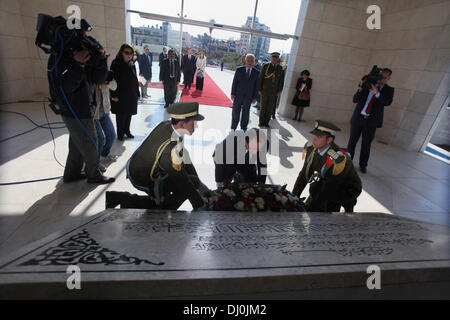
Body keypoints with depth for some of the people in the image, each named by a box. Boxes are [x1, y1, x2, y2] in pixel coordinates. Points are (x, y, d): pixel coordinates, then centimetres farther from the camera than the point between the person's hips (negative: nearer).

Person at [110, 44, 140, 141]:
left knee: (129, 114, 13)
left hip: (132, 95, 5)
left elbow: (135, 80, 14)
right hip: (120, 95, -5)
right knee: (121, 115, 3)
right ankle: (120, 133, 18)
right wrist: (114, 95, -16)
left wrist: (137, 93, 13)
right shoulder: (116, 63, -8)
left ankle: (126, 130, 30)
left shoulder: (132, 64, 9)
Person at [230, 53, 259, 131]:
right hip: (238, 95, -1)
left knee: (245, 113, 9)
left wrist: (254, 97, -2)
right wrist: (232, 93, -6)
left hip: (248, 97, 1)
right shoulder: (239, 70, -4)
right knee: (235, 112, 4)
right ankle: (233, 128, 16)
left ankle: (243, 129, 24)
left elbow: (256, 85, 1)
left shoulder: (256, 72, -1)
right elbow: (234, 82, -2)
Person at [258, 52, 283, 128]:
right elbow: (260, 78, -4)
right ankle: (261, 122, 15)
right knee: (263, 107, 3)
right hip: (265, 90, -2)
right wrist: (259, 89, -8)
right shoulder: (266, 66, -5)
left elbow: (280, 80, 8)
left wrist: (279, 91, 3)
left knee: (270, 108, 6)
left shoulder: (279, 68, 4)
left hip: (274, 91, 3)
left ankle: (266, 122, 16)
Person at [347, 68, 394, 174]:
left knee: (366, 144, 8)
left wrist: (377, 93, -30)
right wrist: (360, 89, -20)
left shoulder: (389, 90, 3)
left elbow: (387, 102, -16)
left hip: (372, 121, 0)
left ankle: (363, 164, 23)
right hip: (358, 118, 0)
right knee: (352, 141, 7)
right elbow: (355, 100, -3)